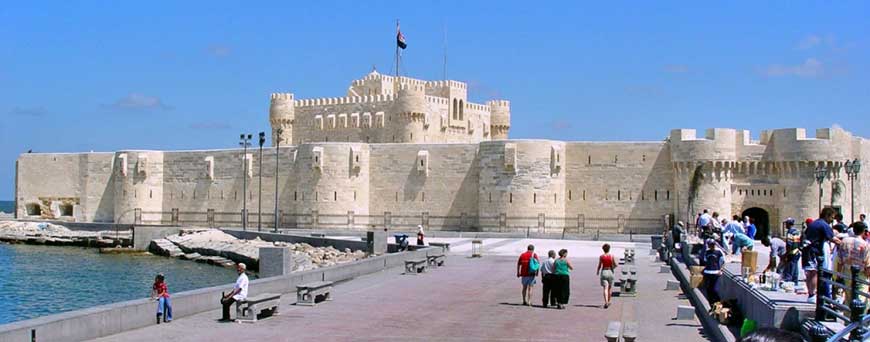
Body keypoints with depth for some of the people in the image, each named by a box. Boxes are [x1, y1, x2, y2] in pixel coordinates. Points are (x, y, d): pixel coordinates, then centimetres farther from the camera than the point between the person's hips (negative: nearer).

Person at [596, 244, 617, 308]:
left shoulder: (601, 256, -2)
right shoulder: (612, 256, -3)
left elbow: (599, 266, 1)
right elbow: (615, 265, -1)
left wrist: (597, 272, 19)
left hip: (603, 272, -1)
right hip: (610, 272, 1)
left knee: (605, 288, -6)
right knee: (610, 288, 18)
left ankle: (606, 302, -22)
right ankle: (608, 301, 27)